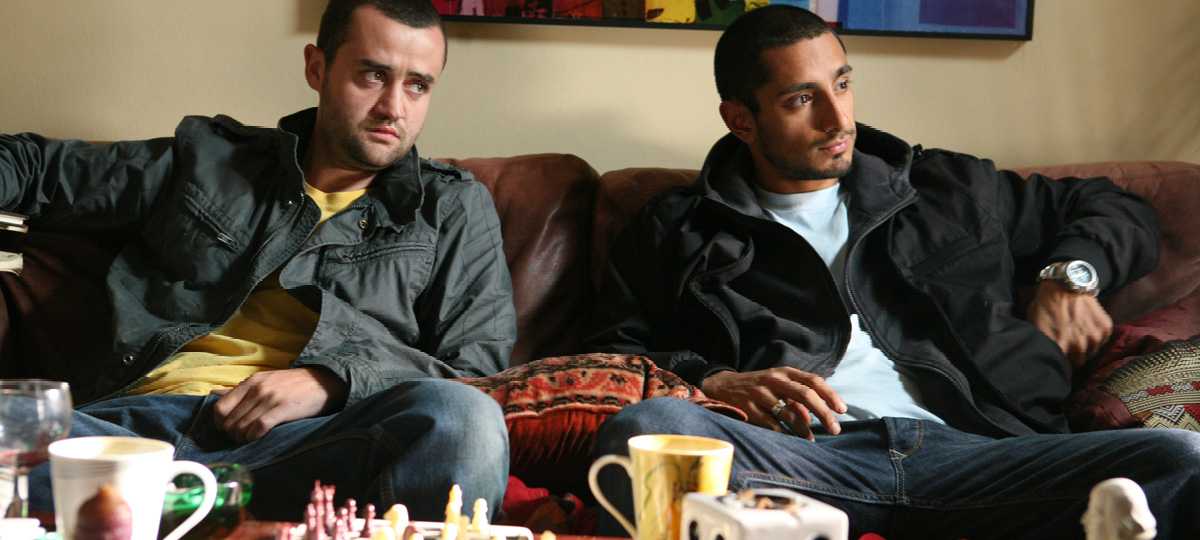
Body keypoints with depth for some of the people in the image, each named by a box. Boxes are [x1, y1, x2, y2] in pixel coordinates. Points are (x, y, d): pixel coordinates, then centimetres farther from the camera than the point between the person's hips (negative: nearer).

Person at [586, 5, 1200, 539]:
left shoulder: (949, 190, 29)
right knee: (641, 429, -36)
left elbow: (1116, 209, 38)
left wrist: (1070, 274, 16)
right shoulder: (679, 228, 23)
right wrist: (714, 383, -6)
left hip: (965, 452, 2)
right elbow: (609, 356, 14)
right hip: (802, 458, -2)